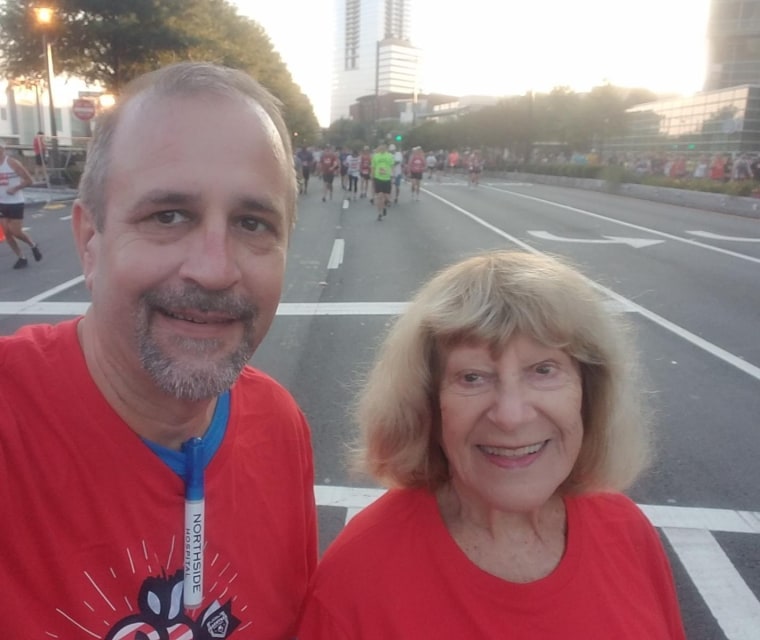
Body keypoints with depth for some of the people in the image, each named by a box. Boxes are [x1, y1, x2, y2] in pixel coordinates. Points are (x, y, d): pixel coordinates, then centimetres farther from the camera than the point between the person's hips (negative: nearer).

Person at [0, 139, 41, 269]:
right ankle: (21, 258, 11)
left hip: (15, 203, -6)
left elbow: (28, 180, -10)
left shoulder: (12, 163, -11)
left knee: (16, 232, -6)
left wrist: (15, 188, -20)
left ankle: (33, 246, 23)